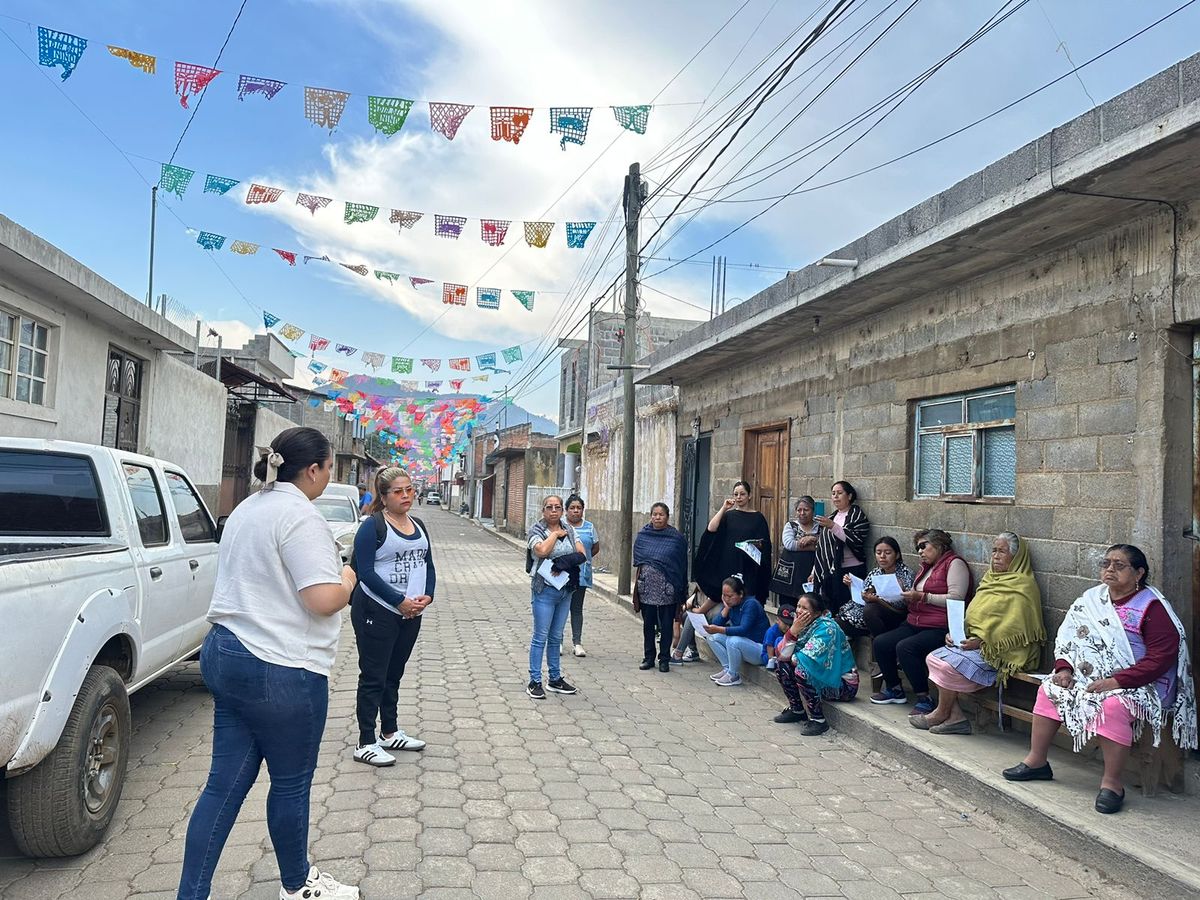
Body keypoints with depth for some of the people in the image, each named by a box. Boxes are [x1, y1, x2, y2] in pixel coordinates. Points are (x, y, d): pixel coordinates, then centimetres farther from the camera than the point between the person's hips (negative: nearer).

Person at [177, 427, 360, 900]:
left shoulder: (247, 509, 13)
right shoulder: (299, 516, -18)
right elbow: (324, 599, -24)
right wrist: (348, 577, -3)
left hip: (225, 654, 9)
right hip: (280, 669, -9)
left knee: (225, 784, 12)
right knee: (291, 784, 10)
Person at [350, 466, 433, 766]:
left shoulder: (418, 526, 11)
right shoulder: (373, 527, -11)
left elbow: (428, 565, 13)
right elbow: (366, 572, -17)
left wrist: (427, 596, -6)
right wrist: (400, 602, -19)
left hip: (411, 614, 7)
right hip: (378, 612, -7)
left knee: (393, 675, 18)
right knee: (373, 677, 0)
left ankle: (389, 733, 30)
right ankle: (366, 744, 8)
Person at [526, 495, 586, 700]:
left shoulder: (569, 529, 9)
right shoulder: (536, 530, -5)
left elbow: (582, 554, 0)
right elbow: (542, 550, -25)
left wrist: (565, 561, -16)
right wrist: (556, 533, -11)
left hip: (566, 590, 5)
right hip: (545, 589, -5)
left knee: (556, 637, 14)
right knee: (540, 637, -2)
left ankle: (555, 679, 24)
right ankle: (534, 682, 6)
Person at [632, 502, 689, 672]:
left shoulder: (677, 538, -2)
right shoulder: (642, 535, 5)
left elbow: (681, 565, 1)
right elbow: (637, 559, 15)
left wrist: (680, 589, -3)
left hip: (667, 589, -2)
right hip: (646, 587, 2)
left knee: (666, 625, 5)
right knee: (648, 624, 10)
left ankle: (664, 660, 15)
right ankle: (648, 657, 21)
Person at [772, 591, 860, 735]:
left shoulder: (827, 628, -22)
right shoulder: (804, 625, 0)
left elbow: (807, 659, -29)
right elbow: (782, 654, -8)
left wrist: (792, 657, -7)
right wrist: (793, 631, -21)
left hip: (842, 685, -8)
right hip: (820, 678, 8)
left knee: (801, 670, -28)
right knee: (783, 666, -3)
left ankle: (818, 720, -16)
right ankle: (797, 710, 15)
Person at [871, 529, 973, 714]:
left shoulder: (954, 564, -4)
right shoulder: (925, 567, 24)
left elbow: (956, 599, -16)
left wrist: (922, 596, -16)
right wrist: (906, 596, 2)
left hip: (940, 628, -8)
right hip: (914, 623, 9)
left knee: (905, 647, -30)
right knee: (880, 643, -9)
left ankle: (924, 699, -18)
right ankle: (894, 689, 8)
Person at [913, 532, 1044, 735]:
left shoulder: (1023, 586, -10)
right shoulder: (991, 578, 18)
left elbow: (1014, 628, -18)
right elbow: (974, 615, 20)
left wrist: (981, 641, -22)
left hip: (999, 651, -9)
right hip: (976, 641, 9)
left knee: (947, 665, -24)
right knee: (933, 658, -9)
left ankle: (942, 713, -2)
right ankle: (955, 716, -9)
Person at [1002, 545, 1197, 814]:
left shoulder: (1152, 608, -13)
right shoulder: (1092, 599, 7)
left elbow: (1161, 658, -20)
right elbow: (1067, 637, 12)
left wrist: (1116, 681, -25)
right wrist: (1064, 668, -5)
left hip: (1140, 684, -7)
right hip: (1091, 675, 7)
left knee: (1113, 705, -34)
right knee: (1049, 689, -6)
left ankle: (1112, 783, -21)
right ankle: (1036, 761, 4)